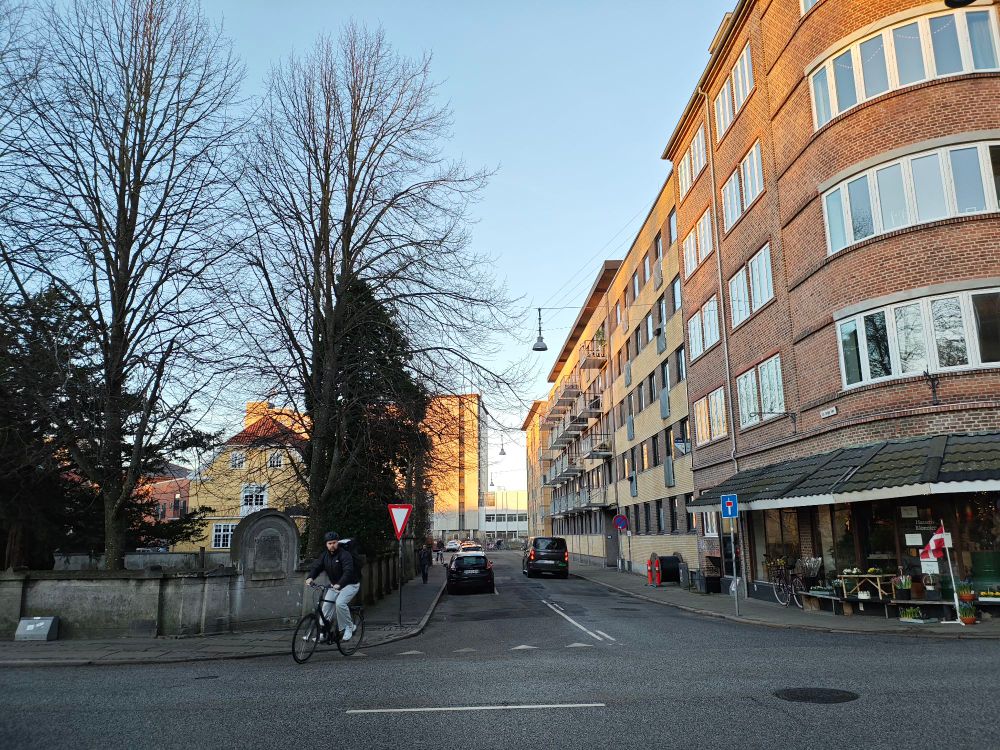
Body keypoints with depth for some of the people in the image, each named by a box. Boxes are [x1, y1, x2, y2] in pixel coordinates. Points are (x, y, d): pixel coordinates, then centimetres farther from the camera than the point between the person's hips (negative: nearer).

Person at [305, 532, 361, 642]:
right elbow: (316, 567, -6)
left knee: (340, 603, -27)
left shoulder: (345, 554, -20)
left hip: (350, 584, -7)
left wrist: (339, 584, -48)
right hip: (335, 585, 7)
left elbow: (348, 571, -32)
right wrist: (310, 577, -28)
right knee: (326, 605, -6)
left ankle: (348, 628, -10)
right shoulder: (324, 556, 2)